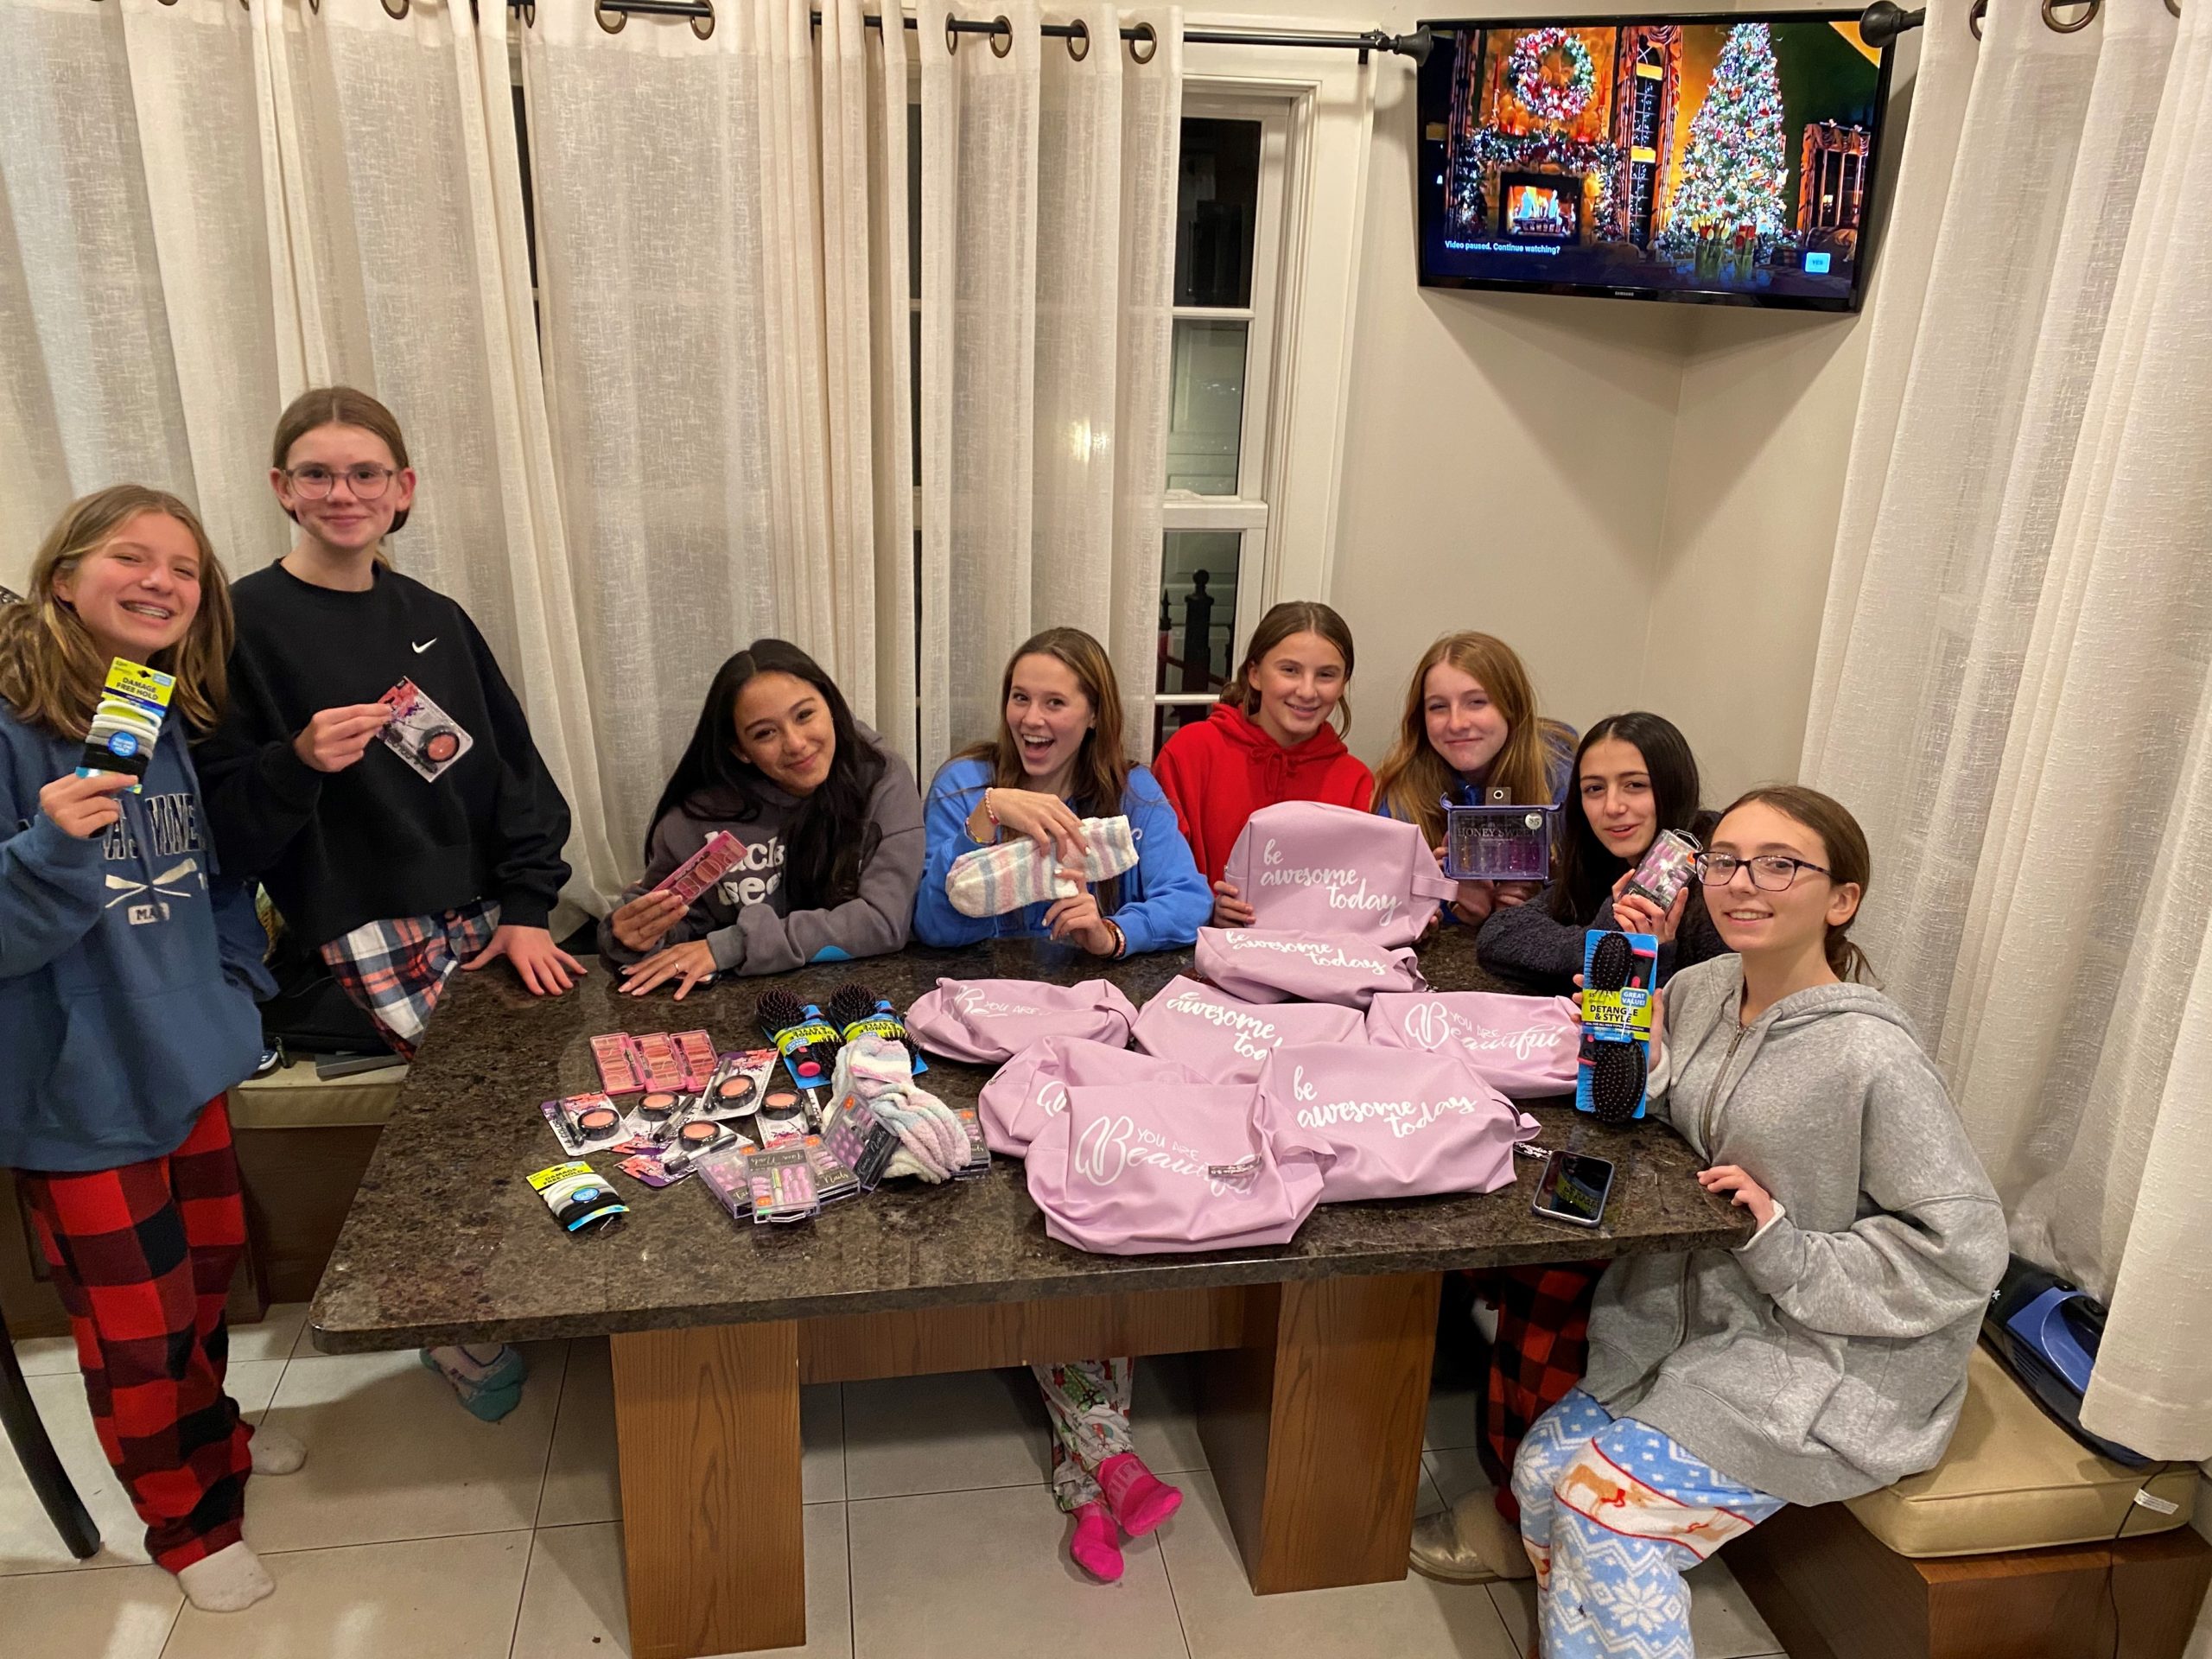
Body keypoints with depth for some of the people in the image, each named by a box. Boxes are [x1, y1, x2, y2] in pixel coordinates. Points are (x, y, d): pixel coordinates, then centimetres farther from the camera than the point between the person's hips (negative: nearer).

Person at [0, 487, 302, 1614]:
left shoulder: (178, 725, 2)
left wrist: (237, 982, 6)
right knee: (136, 1328, 10)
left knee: (208, 1269, 24)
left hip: (188, 1061, 6)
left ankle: (213, 1434, 50)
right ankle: (186, 1518, 33)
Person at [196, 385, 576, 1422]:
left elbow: (515, 769, 10)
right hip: (369, 932, -5)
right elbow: (229, 823, -6)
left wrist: (525, 909, 2)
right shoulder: (246, 625, -4)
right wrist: (300, 761, -25)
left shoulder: (434, 620, 11)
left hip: (483, 914, 5)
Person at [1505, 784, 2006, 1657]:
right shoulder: (1699, 990, -3)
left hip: (1826, 1364, -7)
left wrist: (1784, 1249, -23)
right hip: (1703, 1322, 7)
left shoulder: (1872, 1059, -24)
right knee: (1543, 1469, 2)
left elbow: (1961, 1248, -20)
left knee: (1602, 1504, -15)